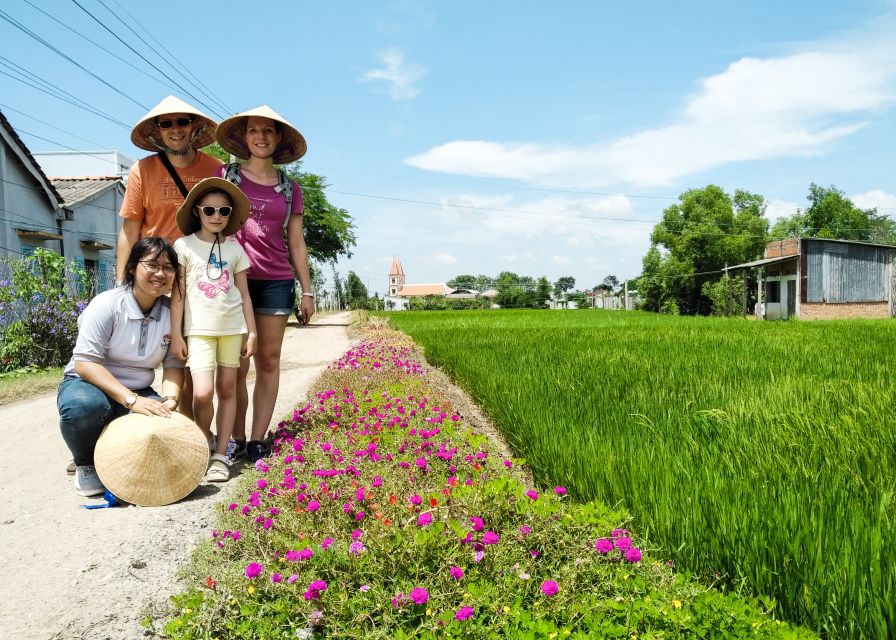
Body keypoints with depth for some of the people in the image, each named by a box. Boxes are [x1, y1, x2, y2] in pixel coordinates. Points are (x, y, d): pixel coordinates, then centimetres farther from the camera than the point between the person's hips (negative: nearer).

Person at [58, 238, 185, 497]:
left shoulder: (171, 311, -3)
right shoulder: (106, 304, -16)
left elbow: (174, 365, -1)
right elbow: (85, 363, -22)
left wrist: (169, 400, -23)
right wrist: (131, 400, -33)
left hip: (138, 394, 3)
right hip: (88, 383, -3)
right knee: (84, 405, -38)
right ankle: (85, 463, -4)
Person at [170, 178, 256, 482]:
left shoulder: (234, 248, 8)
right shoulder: (184, 246, 1)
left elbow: (244, 294, 10)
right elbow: (178, 293, 0)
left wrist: (251, 332, 6)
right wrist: (176, 335, -4)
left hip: (232, 328, 3)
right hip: (199, 329, -3)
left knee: (227, 389, 4)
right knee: (202, 393, -14)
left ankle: (221, 454, 12)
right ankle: (204, 441, 14)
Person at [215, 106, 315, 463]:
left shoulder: (289, 189, 11)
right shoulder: (225, 175, 6)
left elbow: (296, 242, 13)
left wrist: (307, 290, 9)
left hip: (276, 281, 2)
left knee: (268, 361, 2)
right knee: (235, 365, 0)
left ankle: (258, 441, 8)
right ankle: (236, 439, 9)